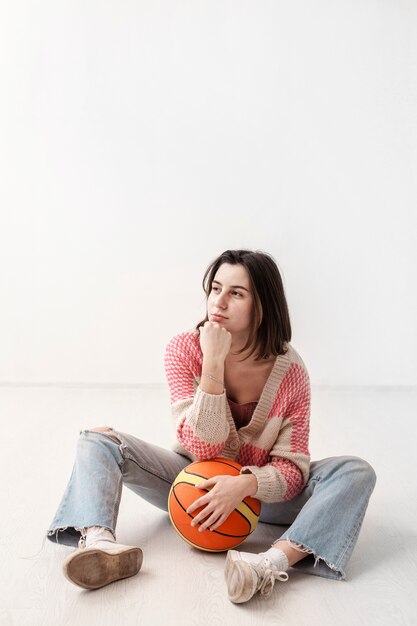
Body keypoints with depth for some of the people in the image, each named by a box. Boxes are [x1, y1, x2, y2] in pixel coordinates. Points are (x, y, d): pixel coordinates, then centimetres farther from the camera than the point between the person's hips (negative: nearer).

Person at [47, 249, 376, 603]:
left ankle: (273, 561, -44)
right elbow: (204, 448, -23)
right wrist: (214, 362, -34)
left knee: (356, 473, -23)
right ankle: (100, 544, -43)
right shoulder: (184, 349, -17)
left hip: (257, 489, 0)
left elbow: (292, 467, -16)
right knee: (98, 440, -16)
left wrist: (245, 485, -37)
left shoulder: (289, 370, -18)